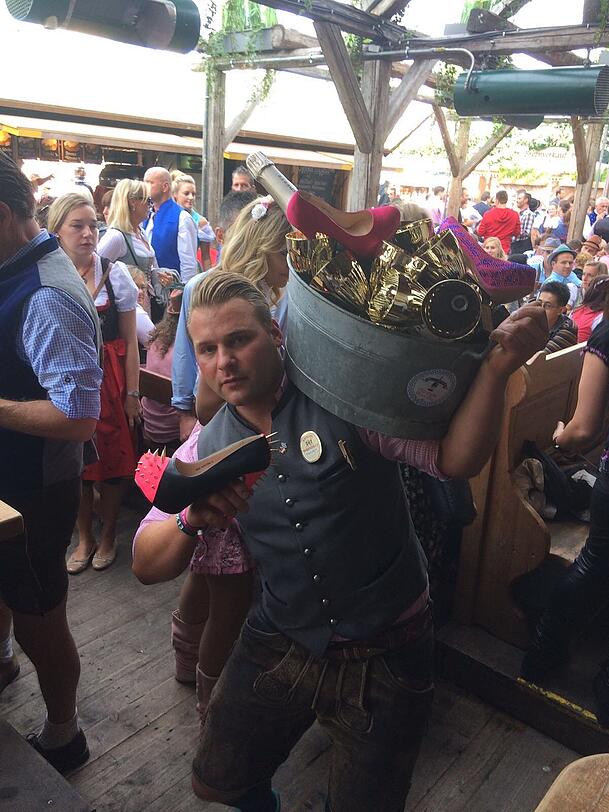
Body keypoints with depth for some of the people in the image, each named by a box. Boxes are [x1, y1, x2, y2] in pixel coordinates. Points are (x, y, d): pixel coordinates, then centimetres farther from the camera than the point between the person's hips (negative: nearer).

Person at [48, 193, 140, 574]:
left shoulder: (115, 273, -5)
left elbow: (130, 340, -2)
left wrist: (132, 393, -4)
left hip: (109, 378, -1)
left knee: (113, 459, 6)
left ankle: (108, 535, 29)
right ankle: (84, 536, 30)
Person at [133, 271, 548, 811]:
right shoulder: (208, 450, -4)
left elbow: (456, 458, -22)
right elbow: (147, 565, -8)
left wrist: (498, 367, -38)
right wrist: (192, 520, -29)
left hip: (384, 652, -3)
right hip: (280, 643, 3)